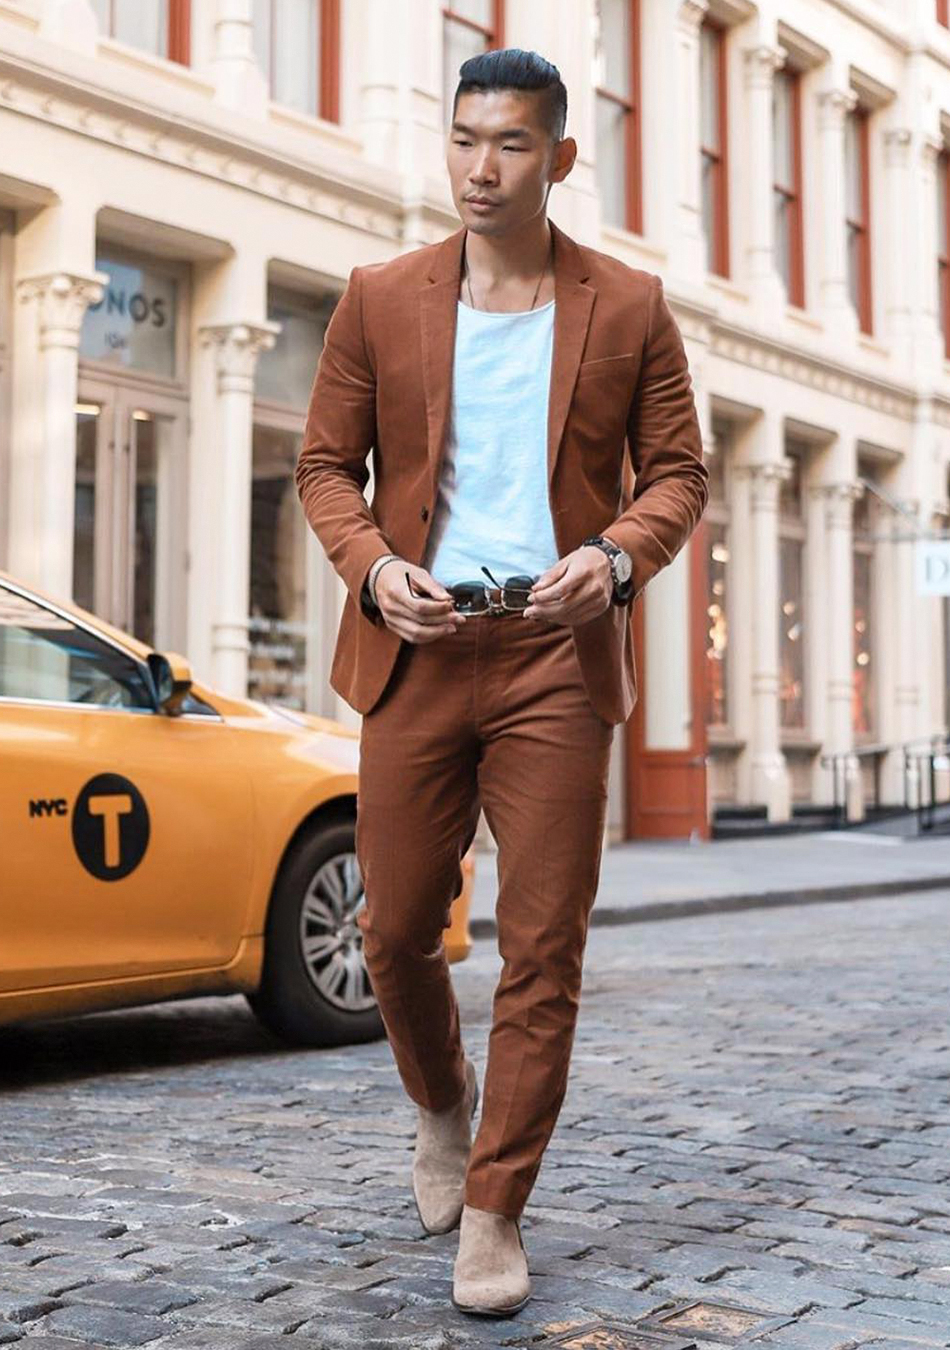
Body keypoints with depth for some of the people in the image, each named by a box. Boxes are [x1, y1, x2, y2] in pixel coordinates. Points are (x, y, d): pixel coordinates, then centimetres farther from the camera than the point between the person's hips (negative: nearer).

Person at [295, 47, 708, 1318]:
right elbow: (326, 464, 10)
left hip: (558, 653, -1)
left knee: (543, 950, -2)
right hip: (418, 651, 1)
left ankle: (494, 1212, 11)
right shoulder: (379, 298, 8)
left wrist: (617, 556, -12)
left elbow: (677, 470, 8)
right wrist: (372, 565, -9)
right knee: (396, 930, 7)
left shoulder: (629, 306, 6)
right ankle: (441, 1101, 38)